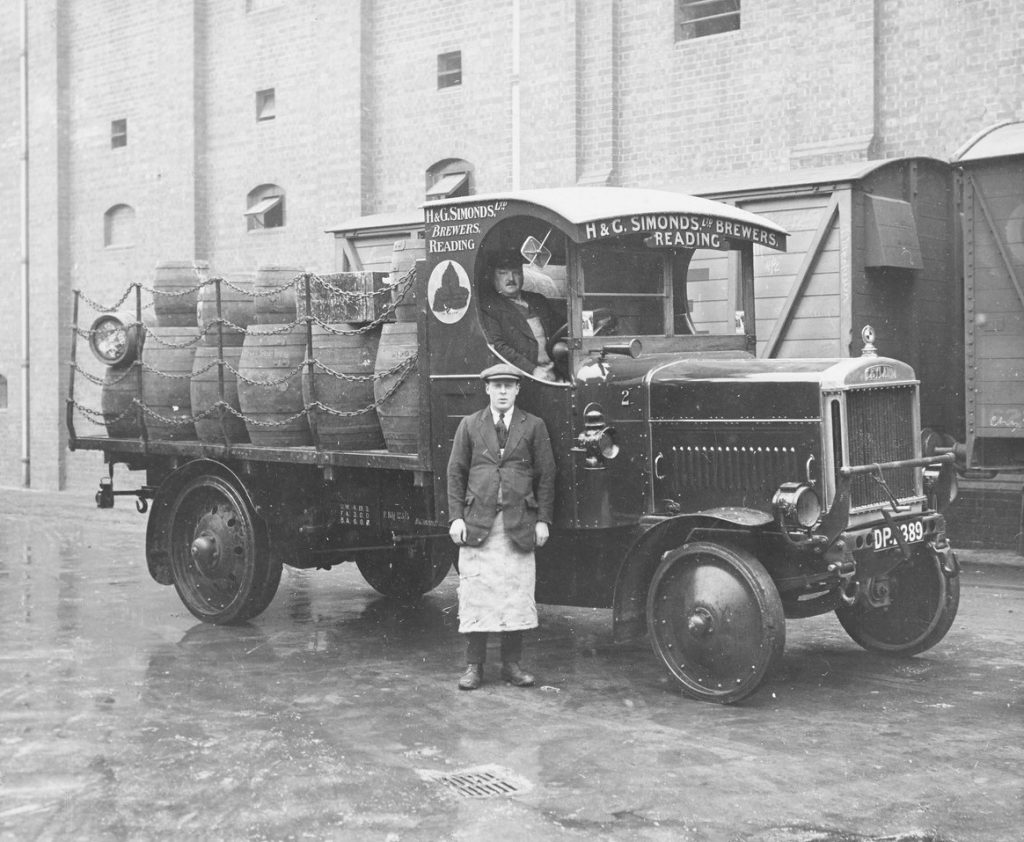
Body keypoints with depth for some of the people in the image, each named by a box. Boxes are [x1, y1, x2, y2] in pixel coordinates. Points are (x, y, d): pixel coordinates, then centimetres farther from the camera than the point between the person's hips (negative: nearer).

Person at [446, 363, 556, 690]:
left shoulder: (533, 426, 7)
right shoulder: (469, 425, 9)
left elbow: (546, 475, 6)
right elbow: (456, 472, 8)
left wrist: (543, 520, 0)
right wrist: (456, 517, 0)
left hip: (519, 525, 0)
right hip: (477, 523, 0)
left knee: (517, 593, 1)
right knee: (475, 592, -2)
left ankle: (511, 664, 12)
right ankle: (474, 666, 6)